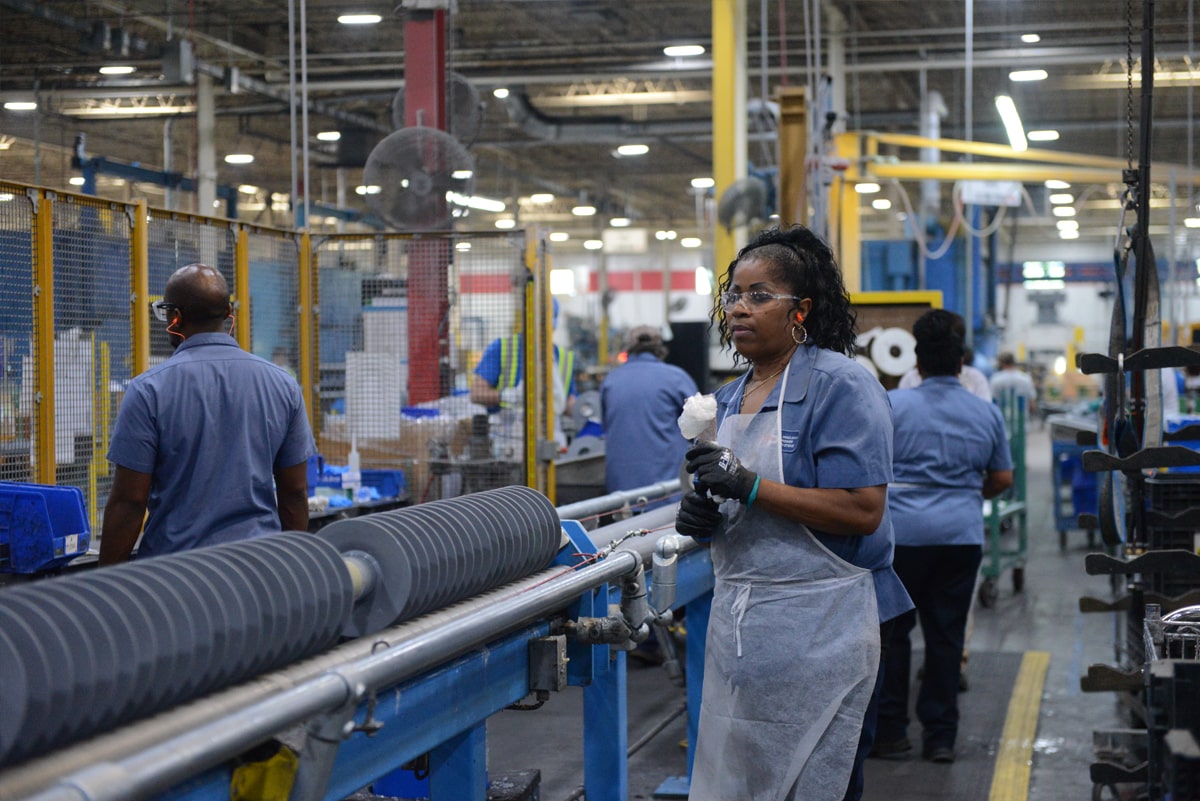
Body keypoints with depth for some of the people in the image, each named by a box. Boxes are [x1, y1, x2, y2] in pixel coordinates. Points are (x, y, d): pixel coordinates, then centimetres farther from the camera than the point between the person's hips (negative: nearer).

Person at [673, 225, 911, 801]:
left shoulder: (840, 384, -10)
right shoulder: (731, 397, 14)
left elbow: (863, 511, -18)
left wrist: (748, 485, -21)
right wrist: (701, 515, 0)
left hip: (814, 632, -7)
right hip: (735, 624, 7)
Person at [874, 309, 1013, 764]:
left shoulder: (892, 406, -5)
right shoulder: (987, 413, 5)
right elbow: (1002, 479, 12)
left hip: (901, 532, -2)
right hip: (961, 535, 2)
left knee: (892, 632, 7)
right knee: (946, 636, 7)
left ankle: (891, 732, 10)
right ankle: (940, 736, 11)